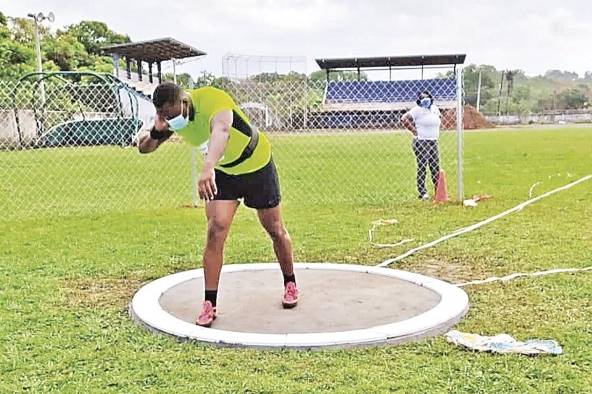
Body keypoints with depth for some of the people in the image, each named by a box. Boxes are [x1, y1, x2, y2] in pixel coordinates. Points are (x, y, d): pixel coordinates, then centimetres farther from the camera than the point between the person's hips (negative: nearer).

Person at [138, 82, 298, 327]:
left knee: (275, 230, 9)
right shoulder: (169, 117, -14)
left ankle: (290, 284, 33)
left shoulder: (213, 100, -36)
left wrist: (207, 167, -75)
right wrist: (157, 130, -31)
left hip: (257, 167, -4)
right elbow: (143, 148, -8)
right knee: (215, 231, -12)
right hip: (222, 173, 4)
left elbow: (220, 129, -57)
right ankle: (209, 304, -4)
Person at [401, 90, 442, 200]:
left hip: (433, 142, 7)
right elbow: (403, 119, -15)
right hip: (421, 142, -7)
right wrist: (414, 130, -13)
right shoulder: (417, 110, -9)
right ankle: (422, 192, 0)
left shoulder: (435, 109, 13)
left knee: (435, 167, 9)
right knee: (422, 167, -4)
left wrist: (436, 133, 15)